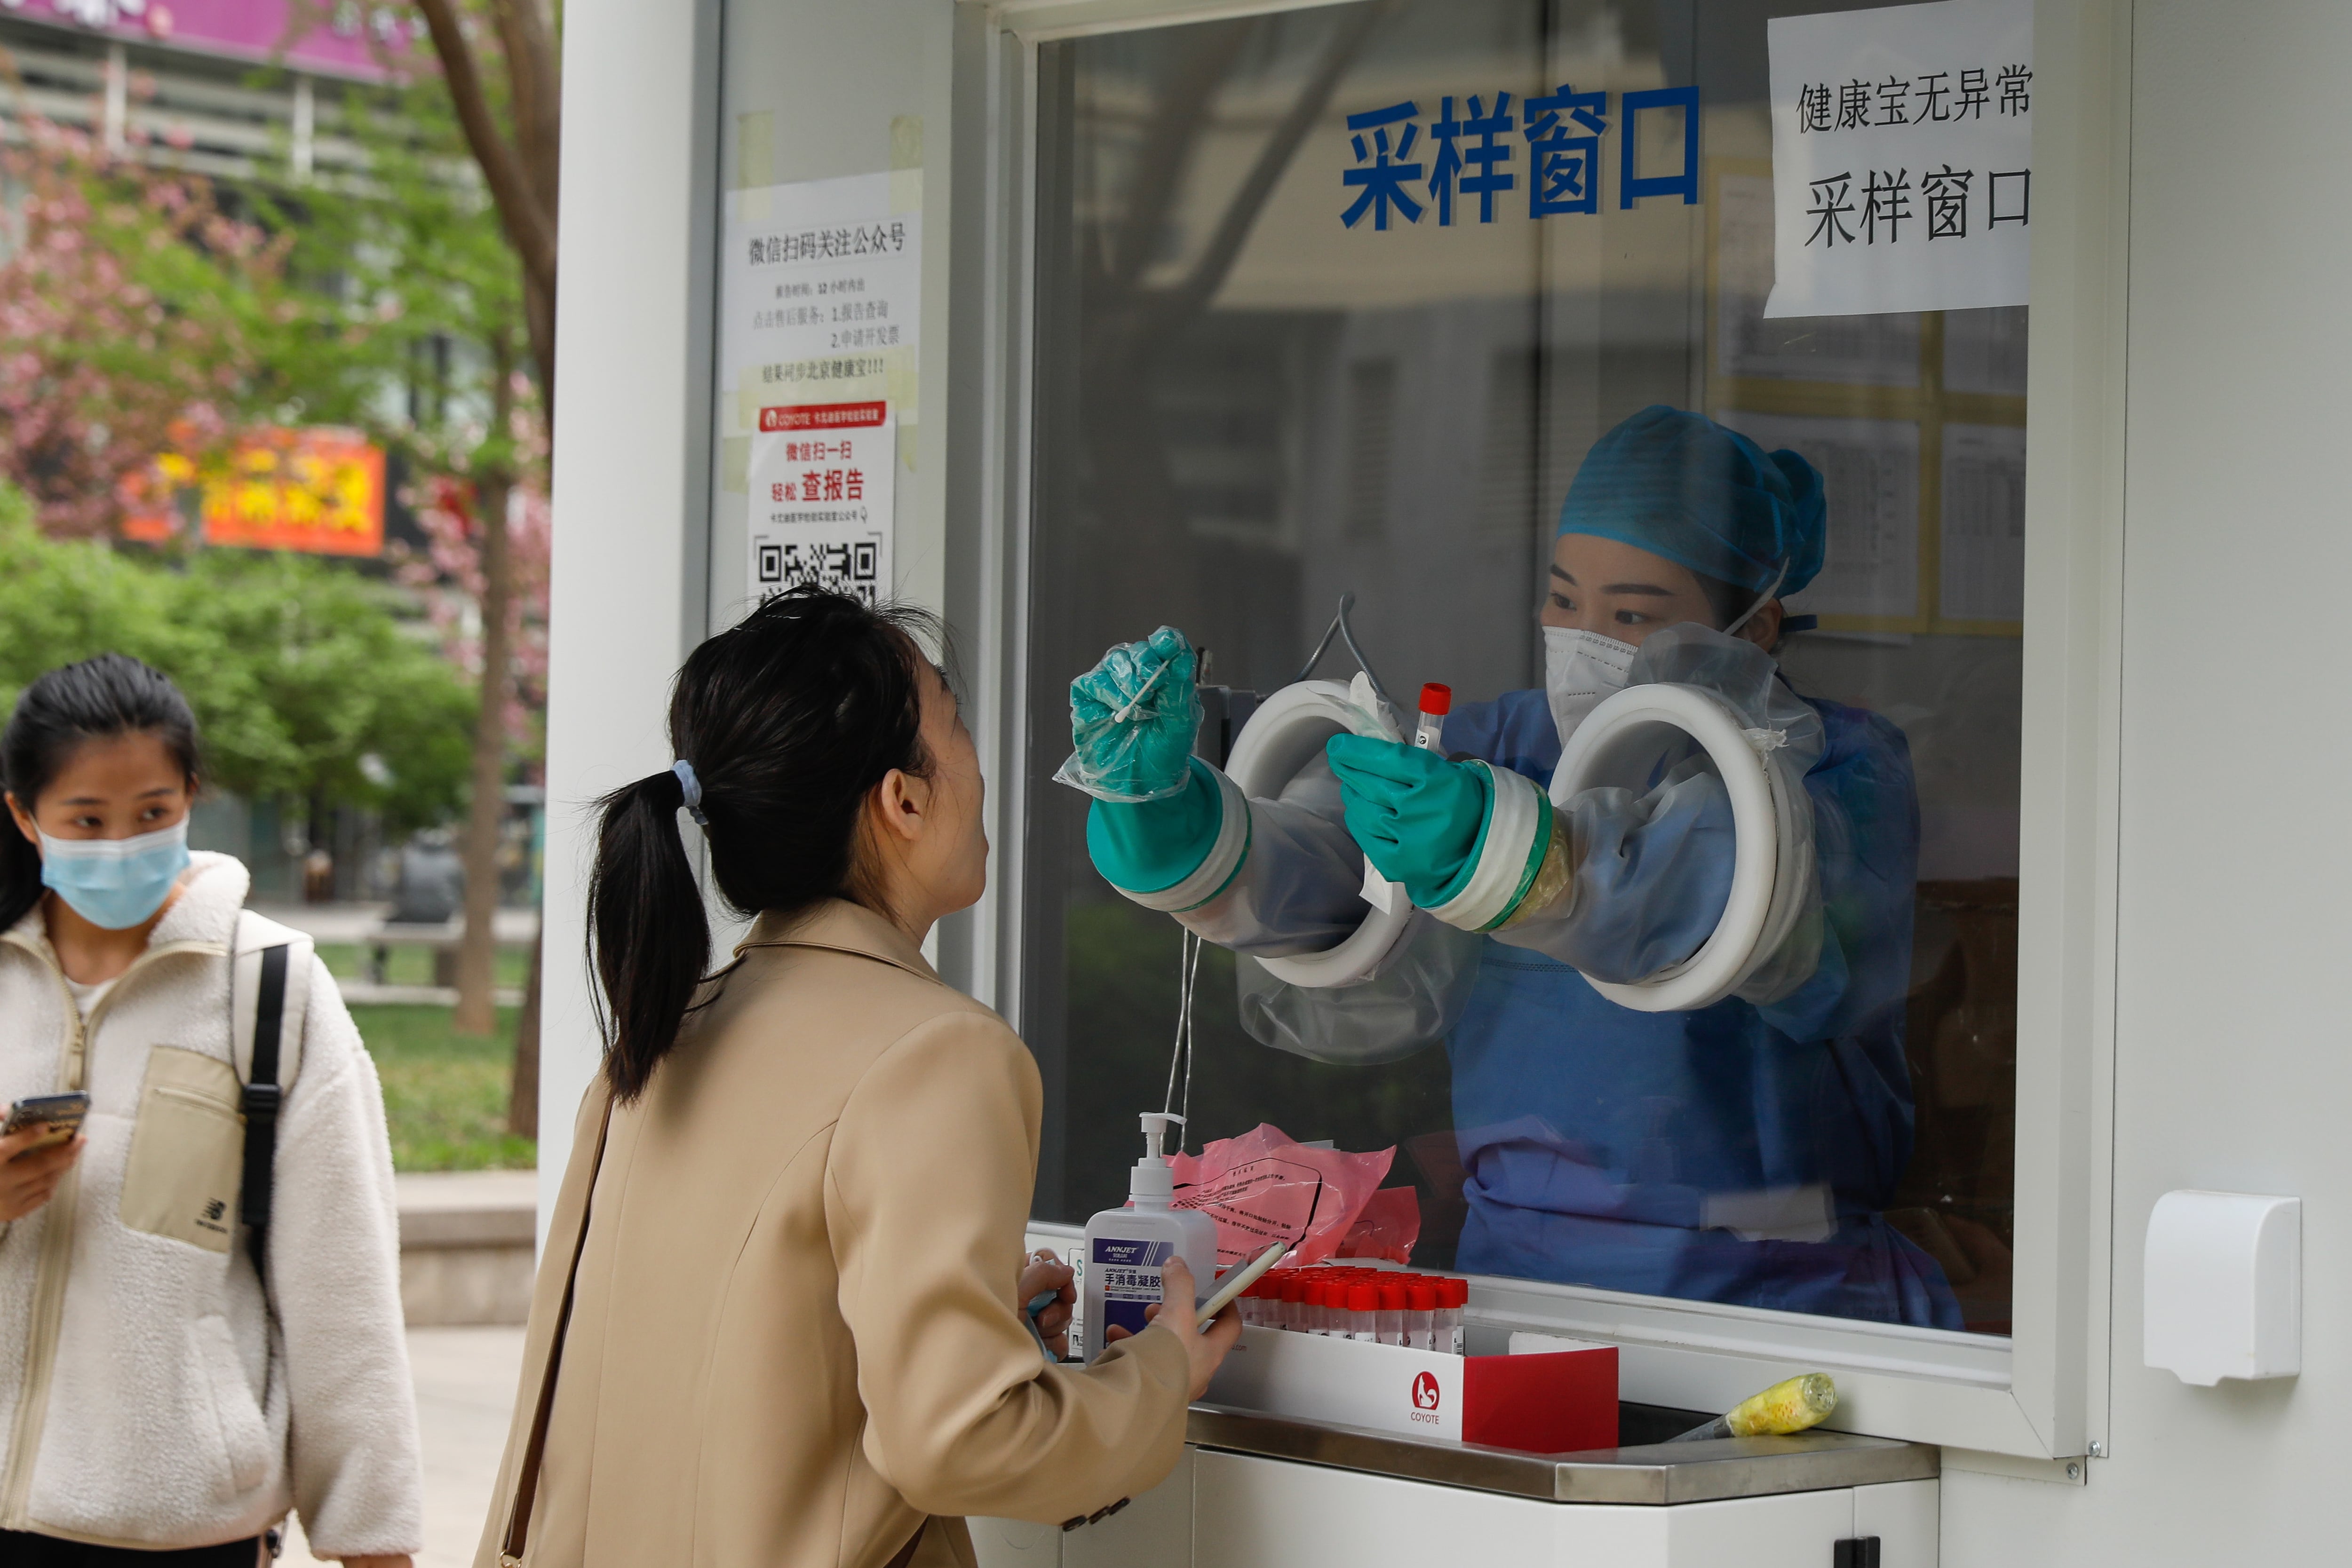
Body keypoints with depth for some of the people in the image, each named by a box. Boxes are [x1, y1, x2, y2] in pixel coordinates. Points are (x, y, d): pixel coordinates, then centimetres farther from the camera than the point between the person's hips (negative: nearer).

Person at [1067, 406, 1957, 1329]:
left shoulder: (1840, 769, -1)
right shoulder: (1507, 745, 12)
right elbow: (1294, 880, -2)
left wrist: (1501, 848, -39)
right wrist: (1167, 819, -24)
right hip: (1516, 1270, 3)